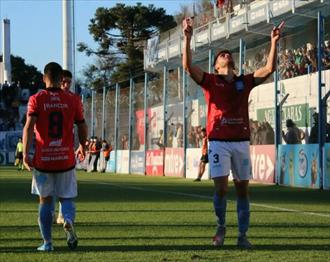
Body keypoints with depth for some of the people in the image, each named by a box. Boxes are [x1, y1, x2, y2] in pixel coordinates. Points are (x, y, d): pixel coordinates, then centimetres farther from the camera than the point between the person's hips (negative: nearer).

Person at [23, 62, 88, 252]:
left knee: (45, 200, 11)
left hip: (43, 159, 0)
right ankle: (69, 221, -20)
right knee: (66, 198, 11)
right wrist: (82, 147, 26)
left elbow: (29, 127, -13)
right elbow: (82, 127, 8)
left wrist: (25, 154, -13)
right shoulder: (72, 100, 2)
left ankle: (47, 243, 9)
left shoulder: (36, 99, -2)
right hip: (66, 159, 1)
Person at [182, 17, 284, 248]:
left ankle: (243, 235, 13)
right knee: (221, 188, -10)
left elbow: (269, 68, 5)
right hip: (219, 142, -3)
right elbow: (188, 66, -10)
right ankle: (221, 227, 15)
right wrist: (187, 38, -20)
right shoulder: (210, 81, 4)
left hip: (241, 142, 3)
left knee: (243, 190, 4)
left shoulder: (244, 82, 12)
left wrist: (274, 43, -3)